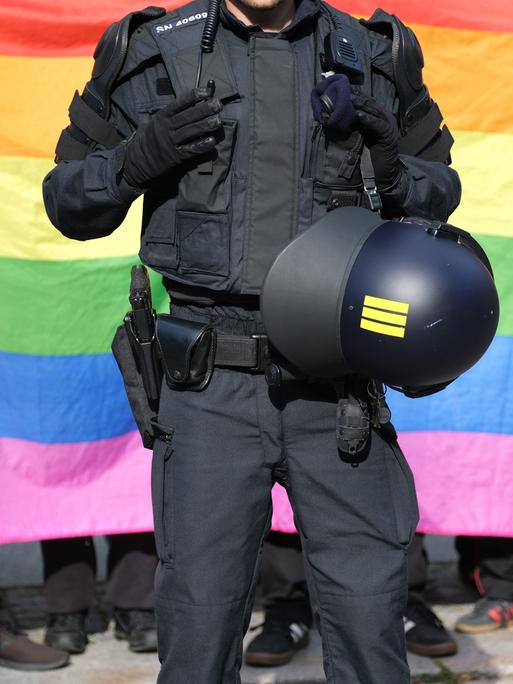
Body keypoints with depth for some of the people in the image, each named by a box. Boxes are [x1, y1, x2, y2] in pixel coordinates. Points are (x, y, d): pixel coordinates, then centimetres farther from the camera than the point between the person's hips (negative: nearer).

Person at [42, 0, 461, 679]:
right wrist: (136, 159, -16)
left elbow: (439, 190, 15)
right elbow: (70, 202, 6)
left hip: (332, 389, 1)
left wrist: (395, 171, -9)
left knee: (369, 616, 3)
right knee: (199, 621, 3)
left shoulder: (371, 56, 3)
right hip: (213, 388, -1)